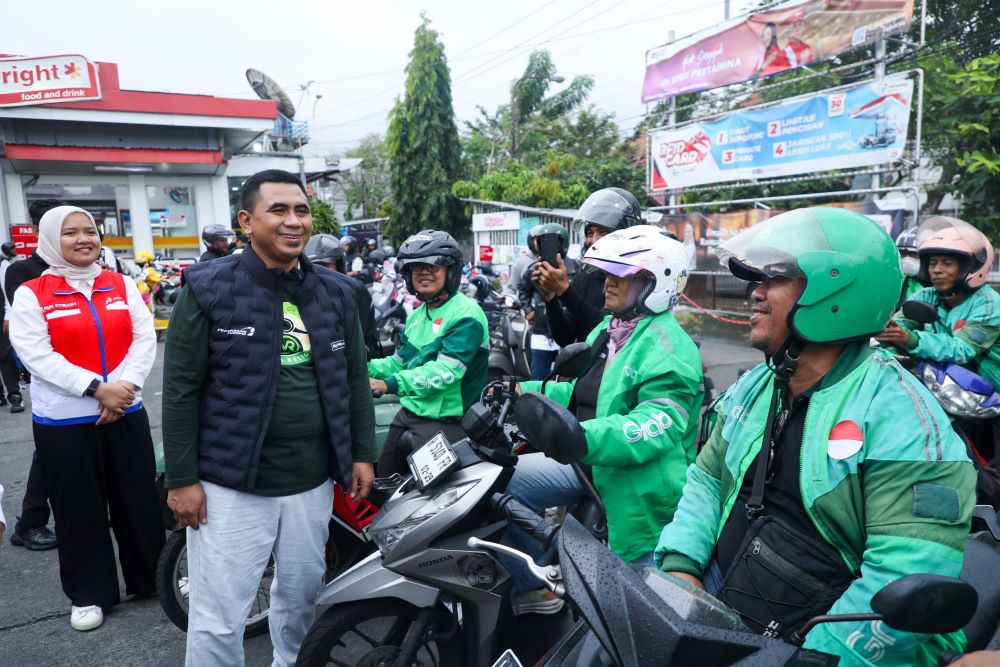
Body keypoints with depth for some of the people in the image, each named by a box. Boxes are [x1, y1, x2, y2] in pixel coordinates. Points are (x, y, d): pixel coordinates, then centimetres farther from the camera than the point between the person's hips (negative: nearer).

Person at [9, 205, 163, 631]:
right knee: (79, 511, 9)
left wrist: (125, 386, -14)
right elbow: (35, 355, -12)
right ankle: (89, 593, 26)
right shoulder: (31, 294, -3)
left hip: (127, 413, 3)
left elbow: (145, 339, 1)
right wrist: (96, 388, -21)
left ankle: (152, 578, 28)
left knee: (139, 501, 10)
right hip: (63, 422, -2)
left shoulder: (122, 285, 7)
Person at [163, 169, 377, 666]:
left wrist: (363, 454, 8)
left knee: (301, 596, 21)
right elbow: (180, 390, -8)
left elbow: (355, 380, 10)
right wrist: (181, 478, -9)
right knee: (217, 619, 6)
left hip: (312, 482, 4)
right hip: (229, 485, -4)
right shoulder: (208, 288, -8)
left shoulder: (336, 293, 5)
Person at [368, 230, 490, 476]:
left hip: (444, 422, -9)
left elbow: (446, 372, -27)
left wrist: (392, 384, -35)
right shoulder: (417, 315, 14)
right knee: (384, 479, 19)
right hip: (407, 411, 9)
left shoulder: (466, 315, -16)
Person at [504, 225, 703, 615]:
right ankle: (533, 587, 9)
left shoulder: (667, 349, -18)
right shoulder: (606, 332, 12)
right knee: (503, 480, -2)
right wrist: (523, 392, 7)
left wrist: (580, 437, -44)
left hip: (640, 489, -8)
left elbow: (656, 427, -30)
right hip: (589, 464, 9)